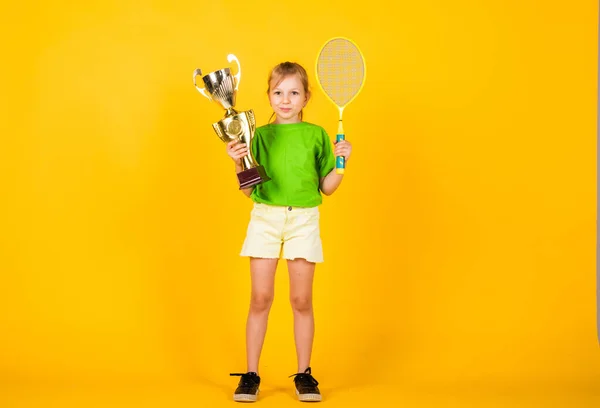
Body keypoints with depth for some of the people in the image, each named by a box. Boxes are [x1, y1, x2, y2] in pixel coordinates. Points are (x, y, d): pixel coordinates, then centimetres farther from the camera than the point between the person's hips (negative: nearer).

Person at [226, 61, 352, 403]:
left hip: (304, 220, 0)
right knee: (261, 298, 0)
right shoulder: (260, 136, 6)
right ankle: (251, 375, 10)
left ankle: (304, 374, 15)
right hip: (265, 218, 0)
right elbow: (248, 190, 4)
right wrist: (238, 163, -12)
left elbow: (327, 187, 8)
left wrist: (341, 162, -7)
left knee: (302, 300, 3)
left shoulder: (317, 135, 5)